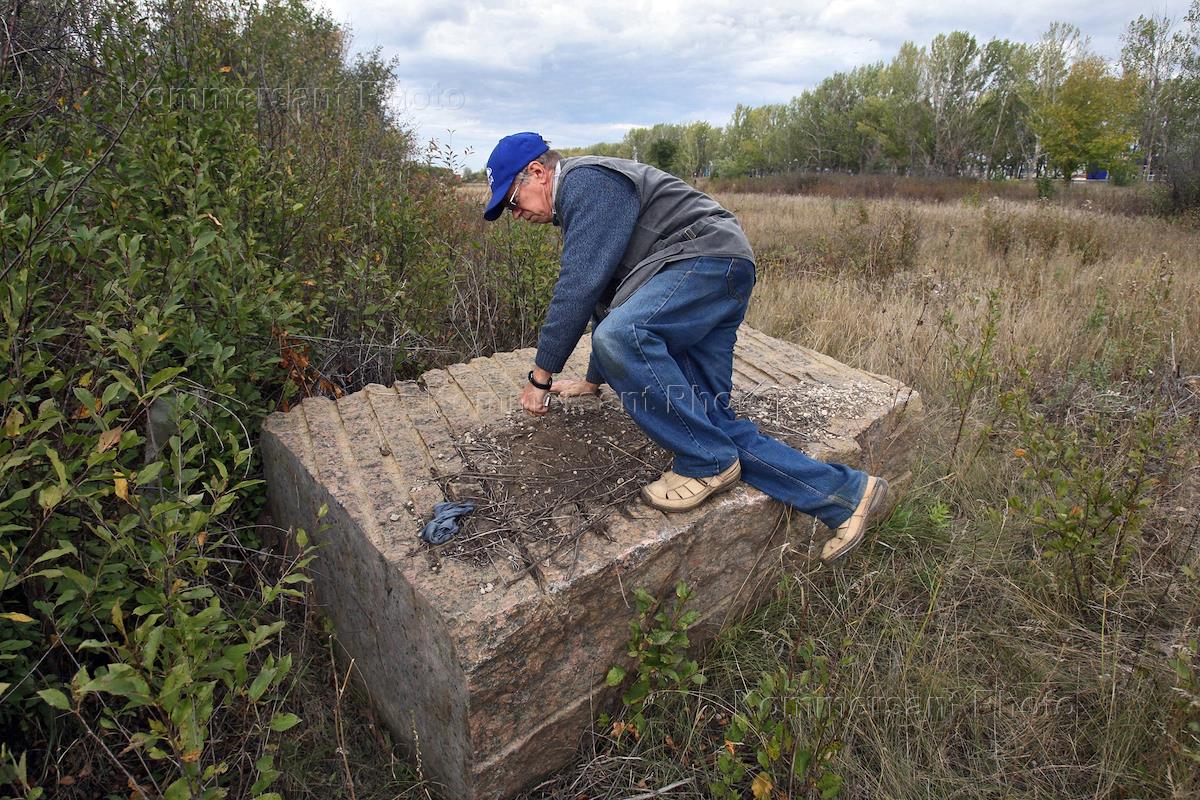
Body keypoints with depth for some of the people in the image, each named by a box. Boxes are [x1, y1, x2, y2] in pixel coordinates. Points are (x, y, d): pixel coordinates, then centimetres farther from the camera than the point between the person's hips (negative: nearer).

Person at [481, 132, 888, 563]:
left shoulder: (585, 180, -7)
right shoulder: (577, 207, 27)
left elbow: (579, 285, -17)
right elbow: (607, 291, 33)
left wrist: (541, 374, -9)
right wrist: (594, 380, 36)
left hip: (712, 258, -11)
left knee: (622, 334, -34)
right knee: (713, 421, -1)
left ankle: (708, 463, -19)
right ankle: (846, 494, 3)